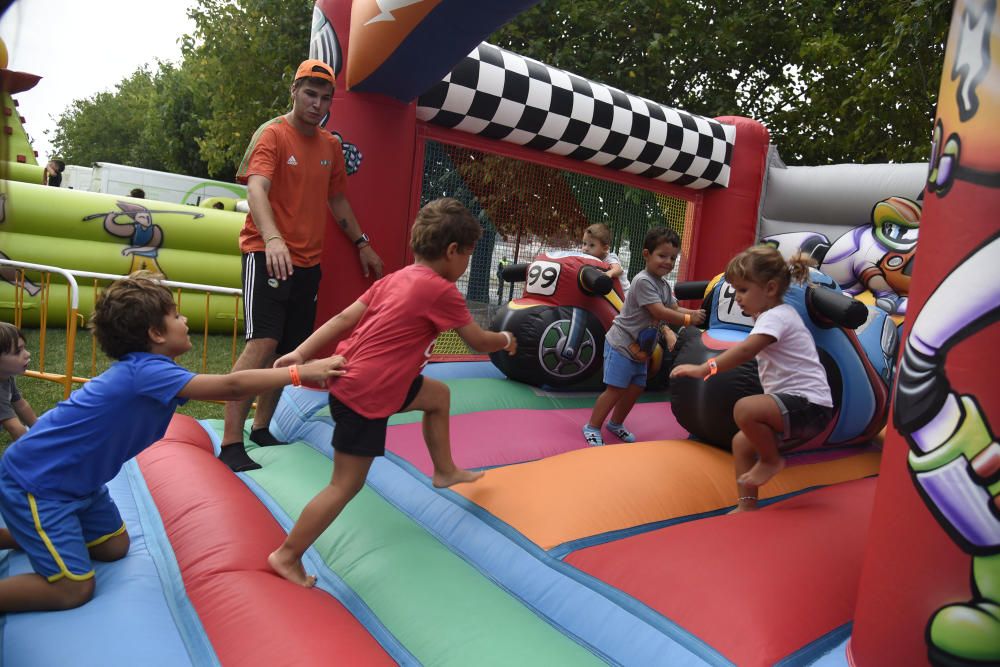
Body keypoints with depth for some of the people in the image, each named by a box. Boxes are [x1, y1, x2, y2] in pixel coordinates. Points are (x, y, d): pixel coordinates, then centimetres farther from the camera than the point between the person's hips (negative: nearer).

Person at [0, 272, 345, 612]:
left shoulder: (142, 369, 1)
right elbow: (230, 386, -35)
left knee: (113, 547, 17)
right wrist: (300, 373, -32)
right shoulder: (146, 371, -30)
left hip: (74, 478, 10)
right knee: (74, 588, -9)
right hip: (34, 482, -10)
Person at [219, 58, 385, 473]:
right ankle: (231, 444, -12)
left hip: (308, 262, 6)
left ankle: (261, 428, 22)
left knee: (290, 350, 7)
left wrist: (361, 243, 22)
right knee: (262, 344, -17)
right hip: (267, 254, -6)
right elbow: (256, 189, -21)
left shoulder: (331, 146, 14)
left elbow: (337, 198, 26)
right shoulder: (272, 134, -5)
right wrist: (272, 238, -39)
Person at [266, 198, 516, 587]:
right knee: (346, 485, 2)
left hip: (351, 376, 10)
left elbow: (345, 317, 5)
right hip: (365, 394, -10)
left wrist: (301, 353, 3)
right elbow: (478, 342, -4)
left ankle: (445, 470, 39)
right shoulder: (442, 291, -13)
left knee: (438, 395, 24)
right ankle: (287, 555, 15)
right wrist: (504, 340, 17)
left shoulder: (396, 279, 9)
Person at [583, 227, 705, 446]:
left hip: (639, 348, 9)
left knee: (635, 388, 13)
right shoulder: (643, 281, -20)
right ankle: (592, 427, 5)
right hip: (621, 345, -9)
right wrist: (688, 319, -20)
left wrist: (692, 312, -7)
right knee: (615, 389, -8)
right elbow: (660, 313, -25)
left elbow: (674, 309, 10)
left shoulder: (664, 285, 10)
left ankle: (616, 424, 32)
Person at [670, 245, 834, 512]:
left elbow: (746, 350, -32)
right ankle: (747, 506, 15)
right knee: (742, 441, 11)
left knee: (744, 409, -30)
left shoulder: (776, 316, -15)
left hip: (810, 406, -11)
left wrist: (704, 369, -38)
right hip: (795, 404, 11)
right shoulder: (777, 315, 16)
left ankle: (772, 460, -4)